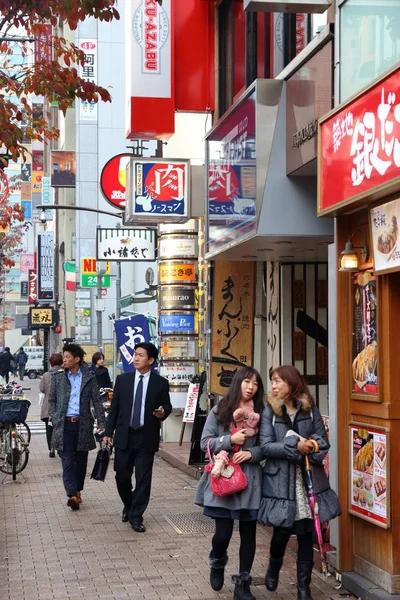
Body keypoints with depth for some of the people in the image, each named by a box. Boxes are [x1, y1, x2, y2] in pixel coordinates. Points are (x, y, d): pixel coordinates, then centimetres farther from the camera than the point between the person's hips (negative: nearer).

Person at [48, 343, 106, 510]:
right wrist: (54, 420, -1)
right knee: (67, 461, -8)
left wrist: (102, 423, -5)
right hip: (64, 425, 0)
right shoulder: (57, 377, 6)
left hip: (83, 425, 0)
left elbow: (97, 401, 2)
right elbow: (51, 400, 11)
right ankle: (72, 495, -13)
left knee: (81, 460, 9)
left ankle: (77, 491, 22)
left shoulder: (89, 378, 3)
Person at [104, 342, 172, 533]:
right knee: (122, 476, 8)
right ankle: (128, 506, 33)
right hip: (124, 436, 2)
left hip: (147, 437, -2)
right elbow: (114, 407, 6)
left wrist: (163, 413, -17)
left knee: (143, 478, 0)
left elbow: (167, 405, 7)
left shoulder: (160, 383, 0)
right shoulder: (122, 379, 4)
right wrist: (108, 432, 2)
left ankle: (136, 516, 11)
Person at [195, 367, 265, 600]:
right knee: (223, 532, -2)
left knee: (248, 533, 5)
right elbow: (205, 442, -2)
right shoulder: (220, 411, -1)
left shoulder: (260, 413, 3)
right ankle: (217, 564, 32)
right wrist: (231, 439, -15)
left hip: (249, 479, 2)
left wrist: (251, 453, -14)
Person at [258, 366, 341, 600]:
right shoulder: (270, 411, -1)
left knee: (307, 532, 4)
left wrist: (312, 446, -17)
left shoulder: (310, 409, 5)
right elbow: (266, 446, -9)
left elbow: (323, 440, 5)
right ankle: (273, 569, 36)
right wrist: (295, 447, -19)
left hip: (309, 478, 2)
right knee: (282, 532, 5)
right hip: (281, 480, -1)